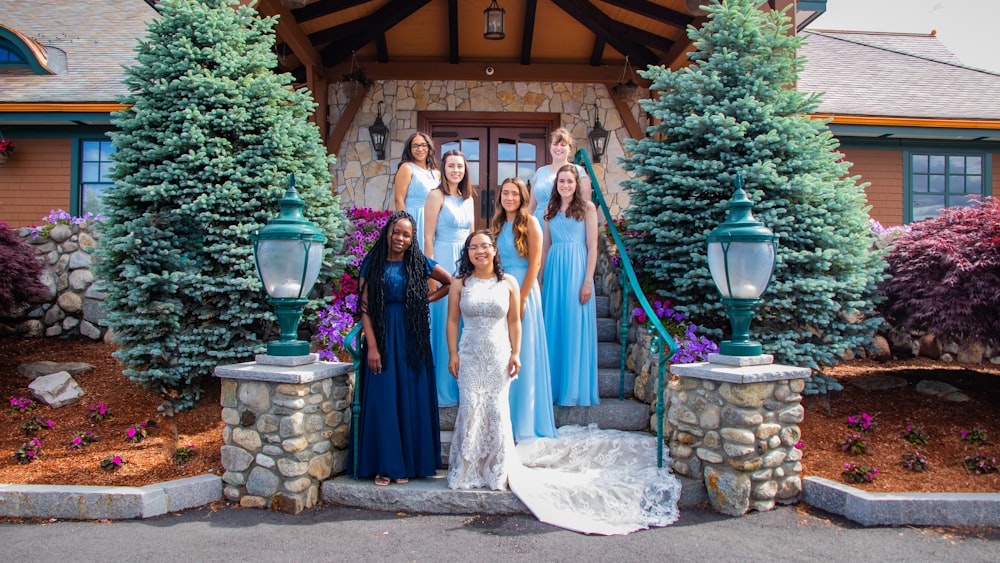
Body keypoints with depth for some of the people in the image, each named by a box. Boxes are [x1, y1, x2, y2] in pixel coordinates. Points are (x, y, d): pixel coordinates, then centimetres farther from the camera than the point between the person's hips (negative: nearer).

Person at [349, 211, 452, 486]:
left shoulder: (419, 263, 5)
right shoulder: (372, 264, 2)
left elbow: (451, 282, 15)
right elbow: (365, 308, -4)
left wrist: (428, 298, 1)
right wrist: (371, 346, -12)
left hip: (411, 338, 1)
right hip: (381, 337, -1)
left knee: (410, 399, 4)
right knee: (381, 399, 0)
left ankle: (408, 463, 16)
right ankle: (383, 464, 11)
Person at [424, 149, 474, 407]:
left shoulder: (467, 198, 15)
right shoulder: (437, 195, -5)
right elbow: (428, 237, -9)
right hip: (443, 260, -6)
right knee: (443, 320, -3)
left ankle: (461, 385, 19)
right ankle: (442, 389, 7)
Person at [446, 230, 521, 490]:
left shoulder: (508, 283, 3)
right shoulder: (460, 284, 3)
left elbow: (514, 322, 4)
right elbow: (452, 321, 3)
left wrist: (516, 354, 0)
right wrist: (452, 354, -3)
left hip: (499, 354, 0)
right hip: (469, 355, 0)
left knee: (496, 409, 1)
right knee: (470, 408, -2)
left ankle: (496, 471, 16)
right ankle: (465, 471, 12)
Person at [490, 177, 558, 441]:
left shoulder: (529, 222, -4)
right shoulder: (497, 224, 13)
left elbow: (534, 264, -9)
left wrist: (521, 299, -14)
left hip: (523, 291, -5)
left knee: (523, 354, 0)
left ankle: (525, 420, 11)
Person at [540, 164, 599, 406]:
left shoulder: (587, 208, 1)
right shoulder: (551, 211, 15)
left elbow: (592, 247, -4)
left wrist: (588, 281, -12)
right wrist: (540, 279, 11)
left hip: (576, 269, -4)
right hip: (553, 270, 4)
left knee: (575, 328, -2)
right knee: (553, 327, 6)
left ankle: (575, 390, 7)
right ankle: (553, 386, 16)